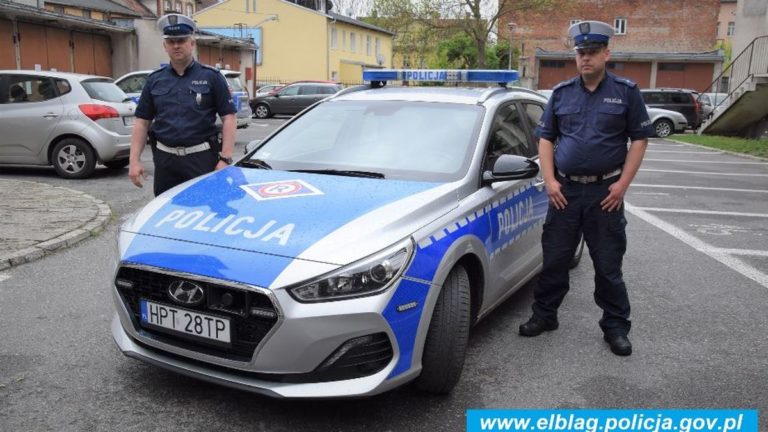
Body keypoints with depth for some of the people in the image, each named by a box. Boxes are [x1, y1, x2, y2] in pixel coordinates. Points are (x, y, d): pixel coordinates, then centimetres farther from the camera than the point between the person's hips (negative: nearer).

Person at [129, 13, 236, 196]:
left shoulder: (211, 77, 0)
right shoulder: (154, 80, 10)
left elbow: (228, 118, -4)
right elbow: (142, 121, 11)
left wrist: (225, 159, -12)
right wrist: (135, 160, 2)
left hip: (202, 158, -3)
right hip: (165, 159, 4)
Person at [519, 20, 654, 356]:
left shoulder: (626, 92, 1)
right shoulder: (561, 93, 7)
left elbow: (639, 139, 1)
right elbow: (545, 138, 9)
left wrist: (622, 184, -8)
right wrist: (549, 180, -2)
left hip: (606, 193, -2)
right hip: (564, 190, 2)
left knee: (608, 265, 5)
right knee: (554, 259, 8)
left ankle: (615, 327, 18)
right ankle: (544, 315, 23)